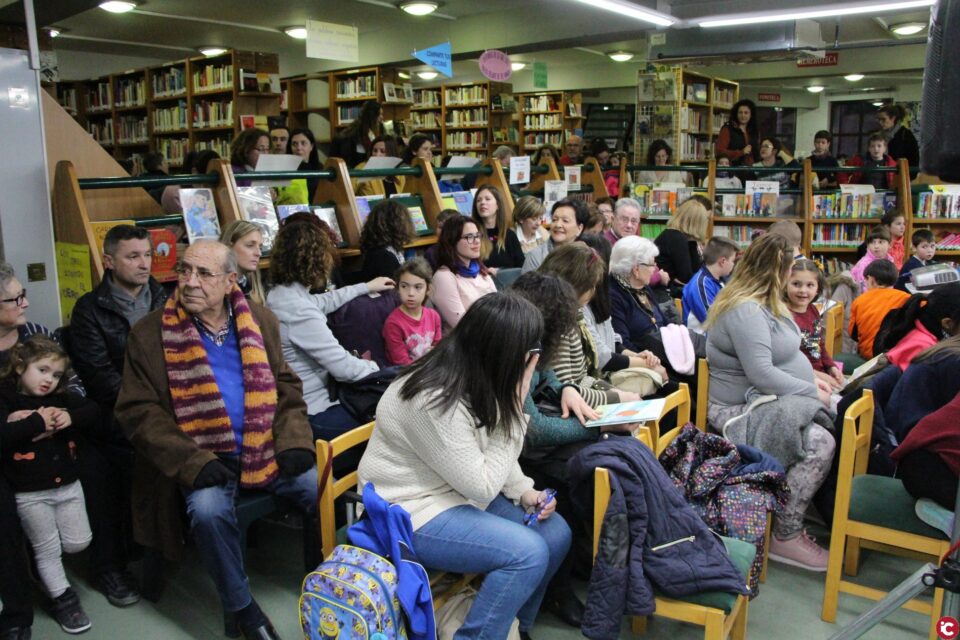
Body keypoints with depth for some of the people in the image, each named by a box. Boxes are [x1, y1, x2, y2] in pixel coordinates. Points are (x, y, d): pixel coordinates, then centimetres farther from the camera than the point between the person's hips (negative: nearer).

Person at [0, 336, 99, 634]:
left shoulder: (61, 397, 7)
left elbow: (93, 412, 3)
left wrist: (71, 417, -15)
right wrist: (36, 422, -24)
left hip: (68, 485, 5)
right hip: (30, 493, -5)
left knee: (78, 543, 12)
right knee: (47, 550, 9)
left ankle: (36, 550, 40)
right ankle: (63, 599, 26)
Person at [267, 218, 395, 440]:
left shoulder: (280, 293, 3)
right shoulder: (299, 311, -27)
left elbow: (322, 302, 24)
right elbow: (343, 368, -25)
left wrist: (366, 287, 32)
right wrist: (377, 368, -5)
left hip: (294, 403, 10)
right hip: (310, 415, -10)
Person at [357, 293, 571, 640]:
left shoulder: (473, 376, -4)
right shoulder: (436, 401, -31)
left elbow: (490, 452, 11)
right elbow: (483, 486, -24)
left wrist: (525, 491, -4)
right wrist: (515, 410, -23)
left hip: (459, 489, 9)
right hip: (411, 510, -9)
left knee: (556, 534, 1)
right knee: (528, 552, -21)